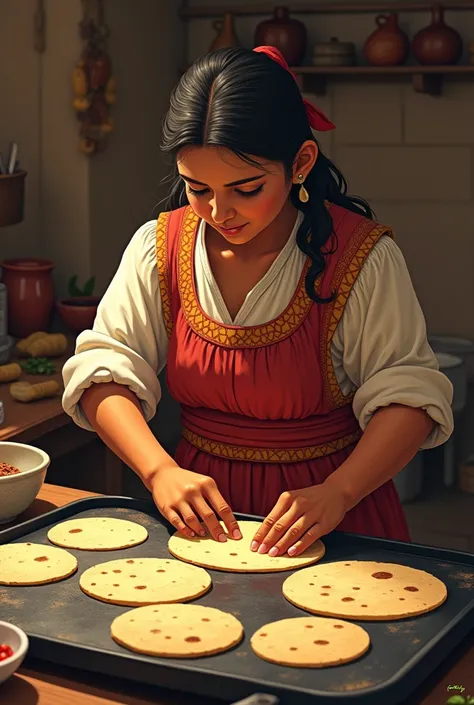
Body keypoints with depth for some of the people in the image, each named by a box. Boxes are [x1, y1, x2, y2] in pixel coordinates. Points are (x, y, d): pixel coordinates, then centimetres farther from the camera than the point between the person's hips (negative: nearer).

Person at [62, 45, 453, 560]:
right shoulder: (159, 246, 0)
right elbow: (104, 368, -1)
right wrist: (160, 470, -18)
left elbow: (409, 393, -10)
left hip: (334, 510, -2)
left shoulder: (360, 255, -10)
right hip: (204, 509, 3)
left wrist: (337, 494, -25)